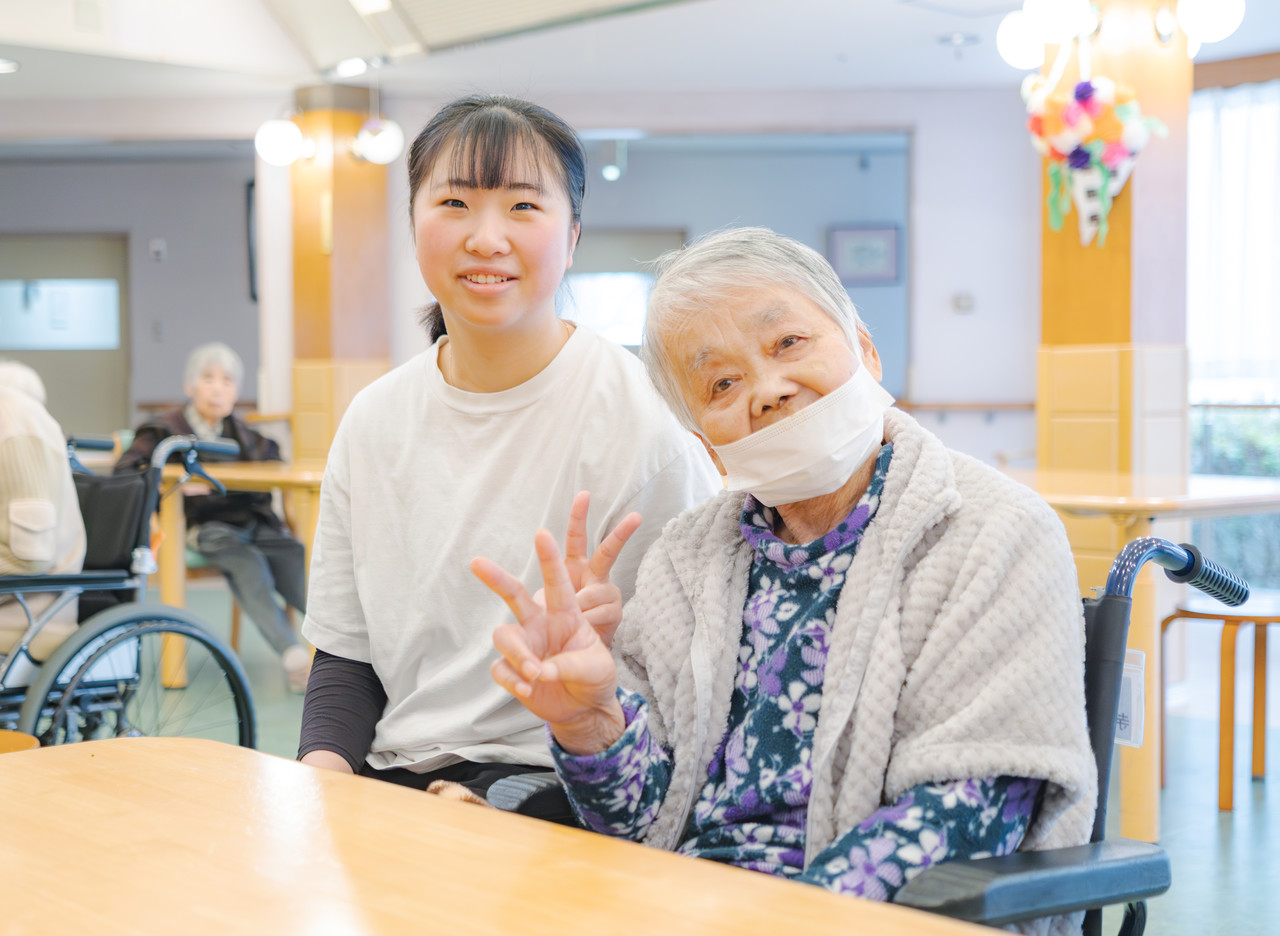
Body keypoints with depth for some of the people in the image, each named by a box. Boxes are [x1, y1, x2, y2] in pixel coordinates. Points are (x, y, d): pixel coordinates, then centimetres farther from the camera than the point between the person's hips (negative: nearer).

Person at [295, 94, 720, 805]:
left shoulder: (645, 416, -8)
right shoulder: (373, 421, 9)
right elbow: (344, 658, 12)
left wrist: (602, 643, -26)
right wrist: (321, 775, -7)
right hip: (390, 783, 5)